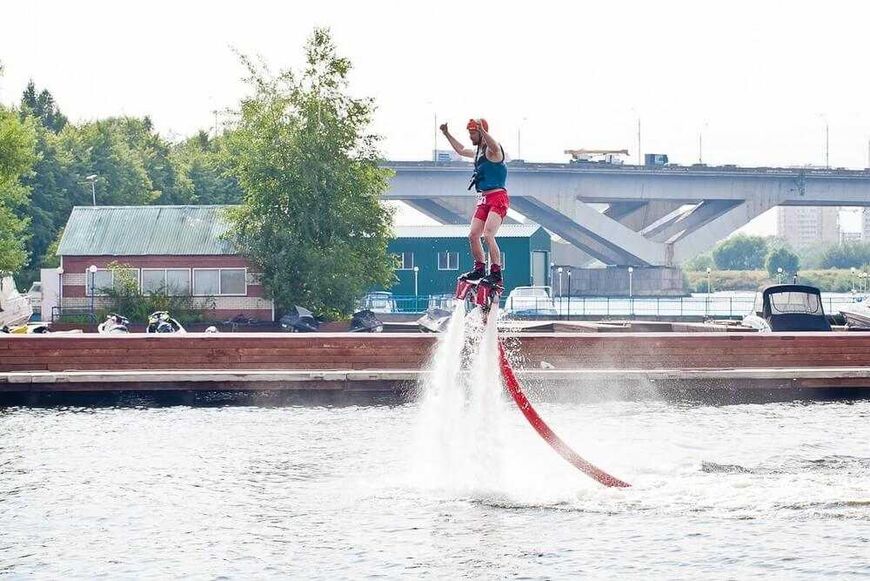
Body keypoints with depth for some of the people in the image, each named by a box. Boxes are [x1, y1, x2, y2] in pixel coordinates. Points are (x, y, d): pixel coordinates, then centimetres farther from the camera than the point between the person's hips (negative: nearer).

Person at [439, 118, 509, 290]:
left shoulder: (492, 151, -11)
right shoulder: (477, 152, 19)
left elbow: (494, 147, -37)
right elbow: (461, 150, 39)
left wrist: (482, 130, -52)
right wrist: (447, 134, 36)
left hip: (498, 198, -10)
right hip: (483, 199, 10)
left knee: (488, 234, -21)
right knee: (473, 235, 7)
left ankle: (496, 275, -21)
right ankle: (479, 269, 20)